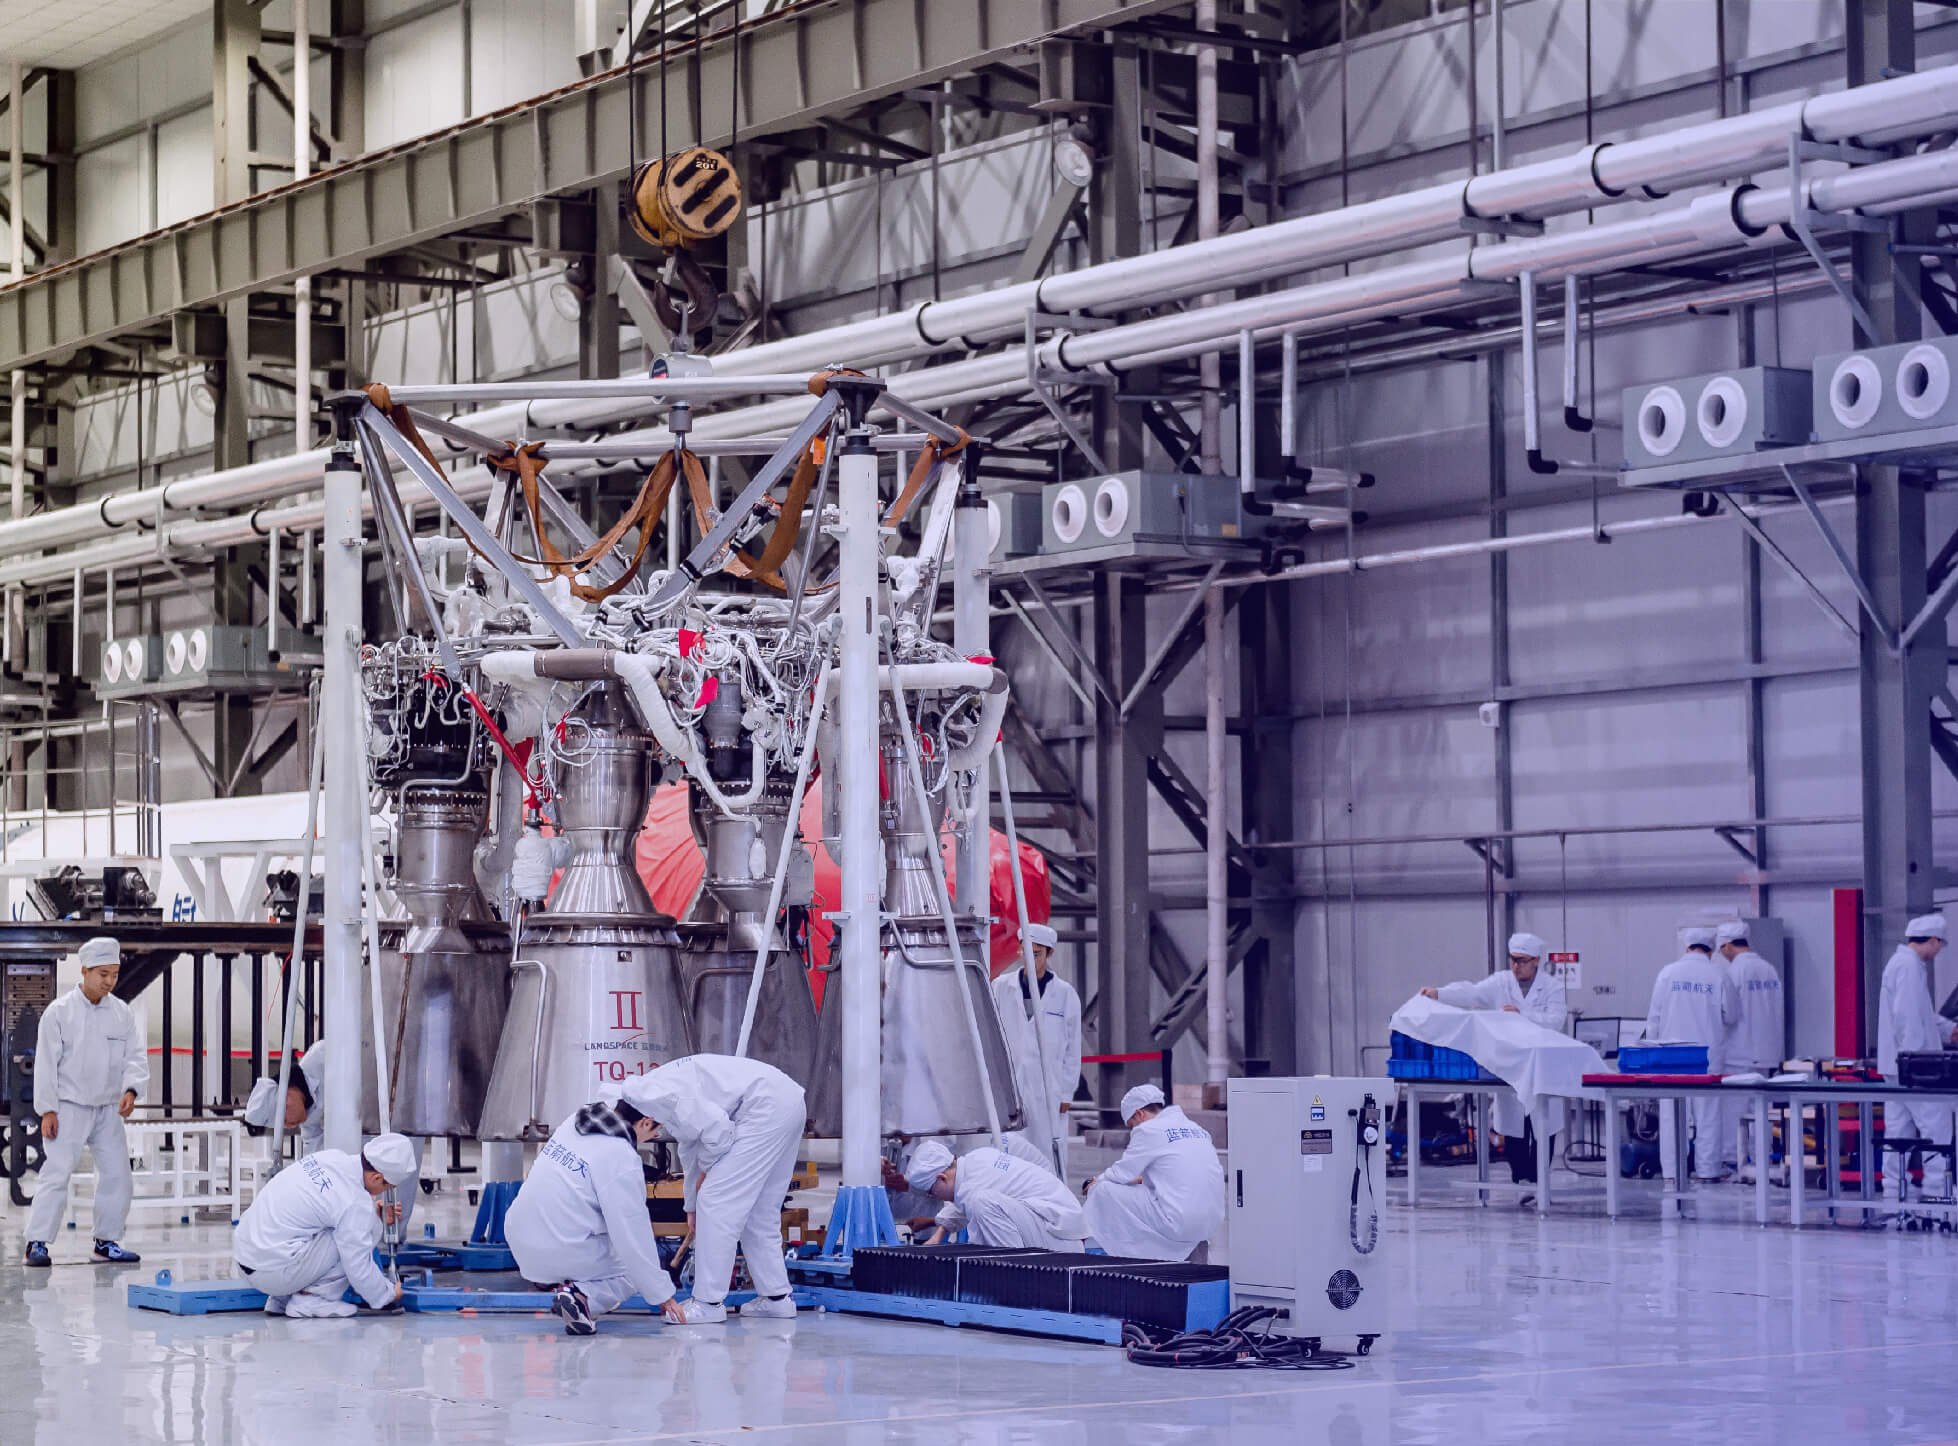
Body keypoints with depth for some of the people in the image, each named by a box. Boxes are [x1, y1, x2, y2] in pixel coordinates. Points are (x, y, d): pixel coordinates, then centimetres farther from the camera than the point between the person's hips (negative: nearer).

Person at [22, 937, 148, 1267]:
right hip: (69, 1107, -5)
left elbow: (136, 1055, 2)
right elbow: (46, 1063, -6)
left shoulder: (123, 1014, 5)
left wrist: (130, 1089, -17)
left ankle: (107, 1241, 17)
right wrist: (47, 1109, -11)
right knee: (57, 1173, -12)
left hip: (108, 1109, 5)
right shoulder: (59, 1012, -6)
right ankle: (37, 1242, -8)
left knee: (117, 1175, 5)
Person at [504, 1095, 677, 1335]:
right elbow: (633, 1234, -15)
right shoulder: (621, 1159, -17)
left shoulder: (573, 1125, 5)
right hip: (559, 1253, -8)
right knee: (636, 1271, 13)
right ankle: (581, 1295, -12)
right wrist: (662, 1294, -6)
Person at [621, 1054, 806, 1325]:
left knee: (717, 1199, -6)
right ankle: (776, 1297, 23)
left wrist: (706, 1169, 1)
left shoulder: (653, 1095, -13)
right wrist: (692, 1207, 42)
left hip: (766, 1106, -10)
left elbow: (716, 1125, -18)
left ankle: (709, 1301, -2)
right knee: (759, 1210, 18)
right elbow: (690, 1151, 33)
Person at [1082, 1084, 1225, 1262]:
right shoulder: (1196, 1127, 18)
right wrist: (1142, 1179, 38)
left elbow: (1122, 1173, 0)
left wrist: (1098, 1181, 20)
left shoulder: (1148, 1130, -4)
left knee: (1104, 1190, -2)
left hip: (1176, 1224, -8)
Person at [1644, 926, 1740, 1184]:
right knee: (1708, 1114, 5)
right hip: (1708, 1053, -1)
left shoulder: (1667, 973, 0)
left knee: (1671, 1114, 4)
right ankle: (1707, 1169, 5)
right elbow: (1732, 1016, 3)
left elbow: (1654, 1017, 2)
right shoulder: (1718, 975, -3)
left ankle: (1672, 1171, 4)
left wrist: (1652, 1048, 11)